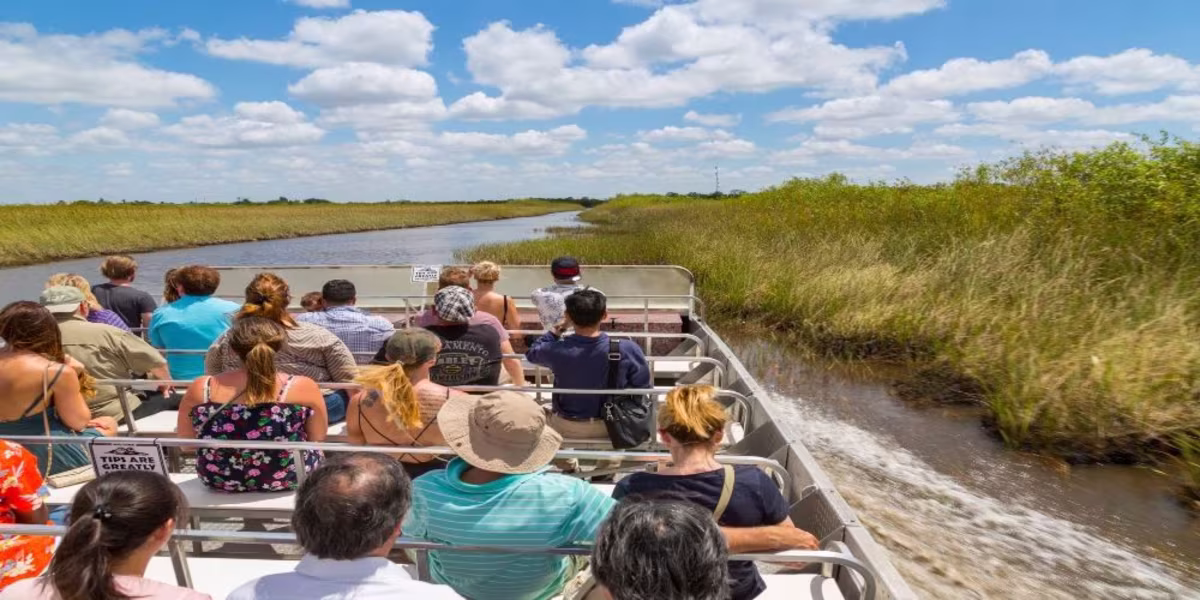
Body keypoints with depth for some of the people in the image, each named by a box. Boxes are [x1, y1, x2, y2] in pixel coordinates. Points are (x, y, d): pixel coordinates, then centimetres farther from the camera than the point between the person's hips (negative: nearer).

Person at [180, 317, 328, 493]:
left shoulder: (200, 389, -13)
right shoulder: (303, 387, -19)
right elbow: (318, 438, -7)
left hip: (220, 481, 3)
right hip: (287, 480, -3)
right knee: (316, 450, 30)